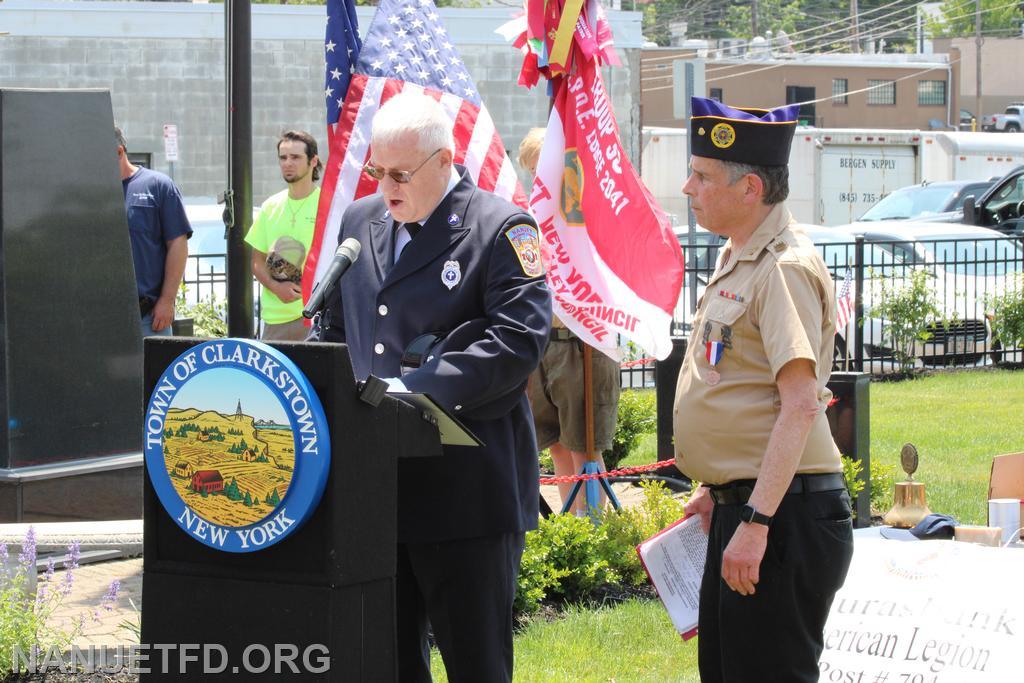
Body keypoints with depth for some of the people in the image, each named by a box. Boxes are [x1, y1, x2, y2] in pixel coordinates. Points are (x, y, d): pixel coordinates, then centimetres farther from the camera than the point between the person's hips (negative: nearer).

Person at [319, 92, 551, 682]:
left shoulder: (502, 228, -7)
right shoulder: (360, 222, 14)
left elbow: (518, 339, -17)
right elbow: (335, 328, 22)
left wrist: (416, 390, -23)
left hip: (467, 489, -6)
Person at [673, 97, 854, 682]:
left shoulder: (785, 268, -16)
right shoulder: (738, 260, 15)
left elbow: (799, 404, -24)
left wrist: (755, 522, -27)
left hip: (784, 515, -10)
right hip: (742, 505, 10)